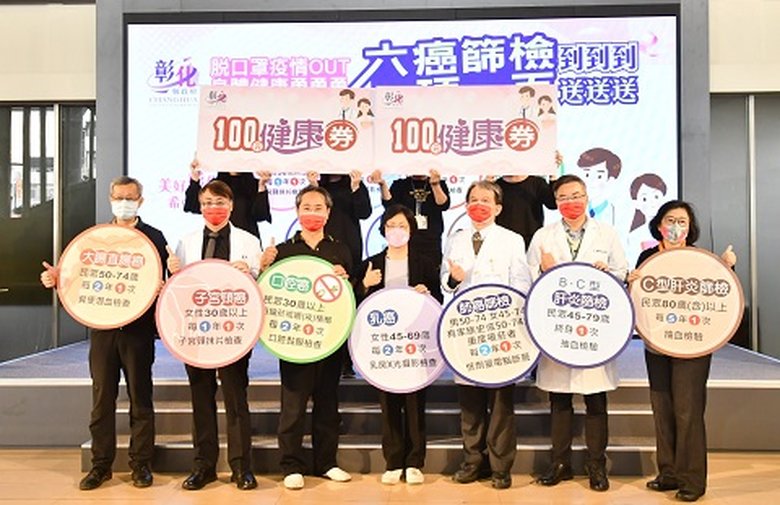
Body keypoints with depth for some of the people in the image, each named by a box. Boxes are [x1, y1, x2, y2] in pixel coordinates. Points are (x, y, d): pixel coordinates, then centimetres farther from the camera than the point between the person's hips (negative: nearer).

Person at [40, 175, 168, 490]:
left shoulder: (154, 237, 2)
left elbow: (165, 279, -3)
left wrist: (160, 286, -25)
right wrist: (57, 278, -5)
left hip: (138, 328, -3)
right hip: (102, 327, 3)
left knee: (140, 397, 6)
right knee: (102, 397, 8)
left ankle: (141, 463, 16)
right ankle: (101, 463, 20)